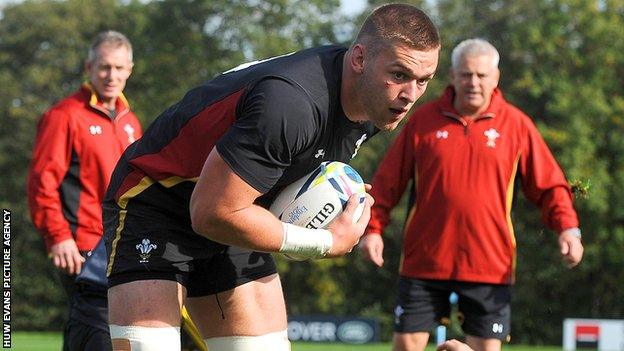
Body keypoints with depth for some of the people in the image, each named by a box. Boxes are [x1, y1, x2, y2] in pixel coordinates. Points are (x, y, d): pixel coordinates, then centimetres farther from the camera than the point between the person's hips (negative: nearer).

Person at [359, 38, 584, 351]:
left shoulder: (516, 125, 4)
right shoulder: (423, 120, 4)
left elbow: (549, 184, 6)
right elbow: (388, 181, 8)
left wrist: (567, 227, -8)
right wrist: (373, 228, 0)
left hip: (490, 265, 0)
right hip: (424, 262, 1)